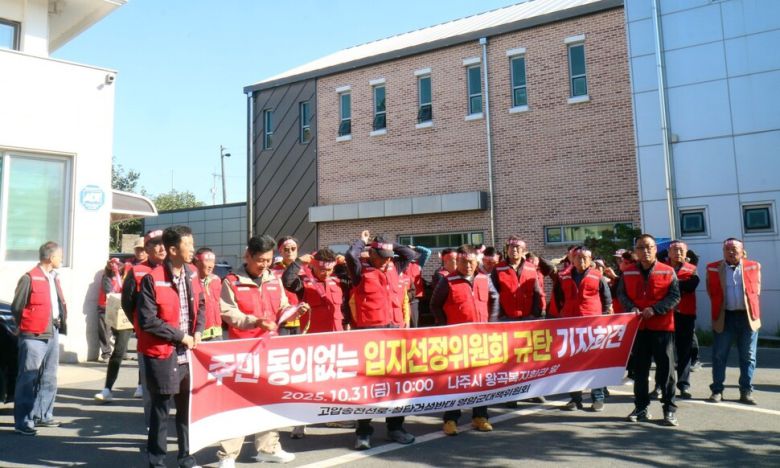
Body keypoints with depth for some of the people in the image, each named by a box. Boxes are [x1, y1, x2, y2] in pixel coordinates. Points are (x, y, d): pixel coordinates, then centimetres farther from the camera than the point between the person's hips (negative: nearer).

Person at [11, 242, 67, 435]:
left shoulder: (54, 278, 14)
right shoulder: (30, 278, -11)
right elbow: (16, 308, -7)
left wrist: (61, 323, 11)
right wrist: (28, 326, 2)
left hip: (53, 334, 8)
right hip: (34, 337, -8)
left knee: (49, 378, 15)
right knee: (28, 379, -3)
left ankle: (42, 415, 25)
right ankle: (22, 421, 4)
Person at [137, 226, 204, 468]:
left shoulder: (191, 276, 6)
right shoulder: (152, 280, -14)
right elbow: (147, 321, -16)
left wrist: (197, 331, 0)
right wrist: (180, 336, -14)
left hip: (188, 353, 6)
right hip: (162, 354, -6)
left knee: (188, 407, 13)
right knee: (161, 409, 5)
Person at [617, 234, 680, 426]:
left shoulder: (667, 271, -2)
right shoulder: (627, 273, 5)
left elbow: (674, 297, -6)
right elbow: (621, 294, 7)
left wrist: (654, 309, -17)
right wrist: (631, 308, -12)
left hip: (662, 326, -2)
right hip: (637, 327, 2)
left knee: (666, 368, 1)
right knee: (639, 368, 9)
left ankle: (670, 409, 10)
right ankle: (641, 407, 19)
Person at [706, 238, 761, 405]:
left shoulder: (753, 266, 4)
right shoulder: (713, 268, 2)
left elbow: (756, 290, 12)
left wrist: (751, 310, 9)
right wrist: (718, 308, 8)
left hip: (748, 317, 1)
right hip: (724, 317, -1)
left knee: (748, 357, 7)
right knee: (719, 356, 3)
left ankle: (746, 392, 16)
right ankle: (717, 390, 11)